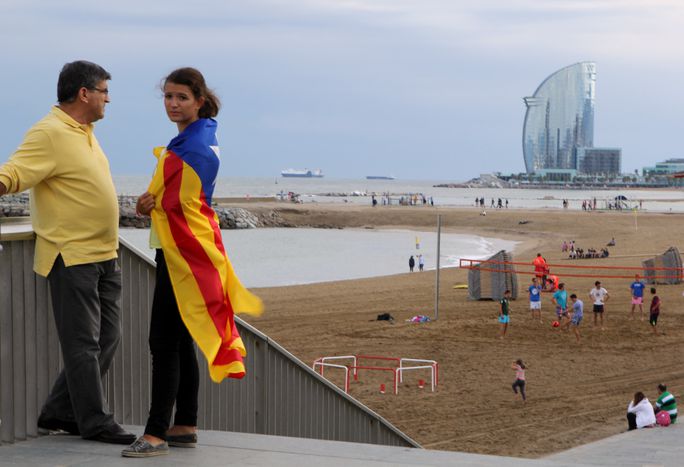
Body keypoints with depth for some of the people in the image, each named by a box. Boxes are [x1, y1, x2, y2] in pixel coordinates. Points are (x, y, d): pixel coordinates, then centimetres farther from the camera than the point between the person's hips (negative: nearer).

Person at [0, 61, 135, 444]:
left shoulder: (84, 132, 15)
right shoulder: (49, 134, -14)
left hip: (104, 255, 10)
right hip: (72, 256, -10)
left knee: (107, 340, 13)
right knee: (83, 344, -2)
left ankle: (59, 414, 21)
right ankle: (95, 422, 7)